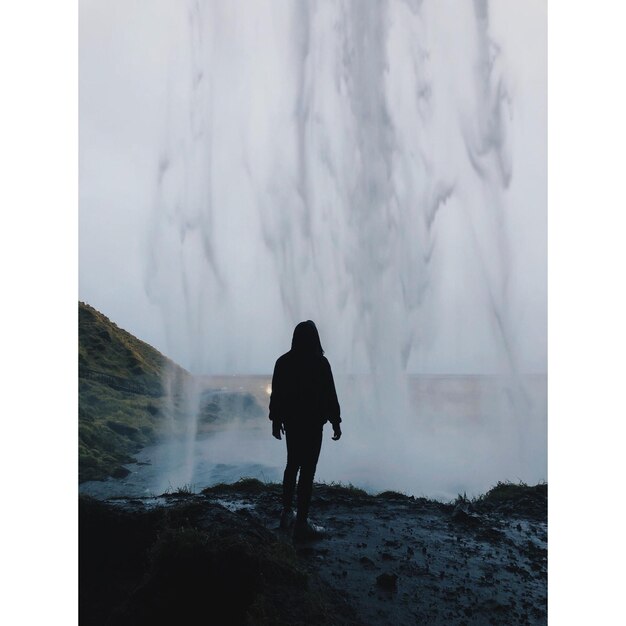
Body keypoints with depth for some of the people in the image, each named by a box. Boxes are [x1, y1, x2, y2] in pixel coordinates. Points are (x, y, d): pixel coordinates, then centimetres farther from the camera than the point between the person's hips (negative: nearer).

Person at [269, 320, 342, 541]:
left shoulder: (283, 362, -1)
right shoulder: (320, 363, -14)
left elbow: (276, 394, 4)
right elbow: (330, 395, -11)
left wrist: (276, 420, 15)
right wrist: (336, 422, -1)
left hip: (291, 423, 5)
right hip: (313, 425, -5)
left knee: (292, 466, 20)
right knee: (307, 472, 1)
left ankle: (287, 513, 31)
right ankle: (301, 525, 7)